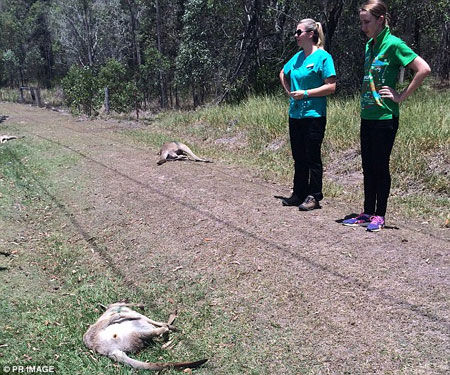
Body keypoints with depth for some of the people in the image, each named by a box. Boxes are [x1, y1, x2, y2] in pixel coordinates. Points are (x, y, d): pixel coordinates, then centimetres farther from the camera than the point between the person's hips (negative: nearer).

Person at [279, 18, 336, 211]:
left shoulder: (323, 57, -8)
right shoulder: (297, 57, 12)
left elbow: (331, 87, -14)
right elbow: (283, 74, 29)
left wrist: (306, 93, -16)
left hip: (314, 115, -7)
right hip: (295, 114, 7)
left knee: (312, 157, 0)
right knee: (298, 157, 13)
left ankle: (314, 196, 9)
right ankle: (298, 194, 23)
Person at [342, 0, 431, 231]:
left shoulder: (393, 44, -11)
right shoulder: (369, 45, 13)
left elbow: (424, 69, -19)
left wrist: (401, 96, -14)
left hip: (385, 117, -8)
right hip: (367, 115, 8)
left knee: (381, 167, 1)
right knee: (368, 167, 12)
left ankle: (379, 215, 12)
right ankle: (368, 213, 22)